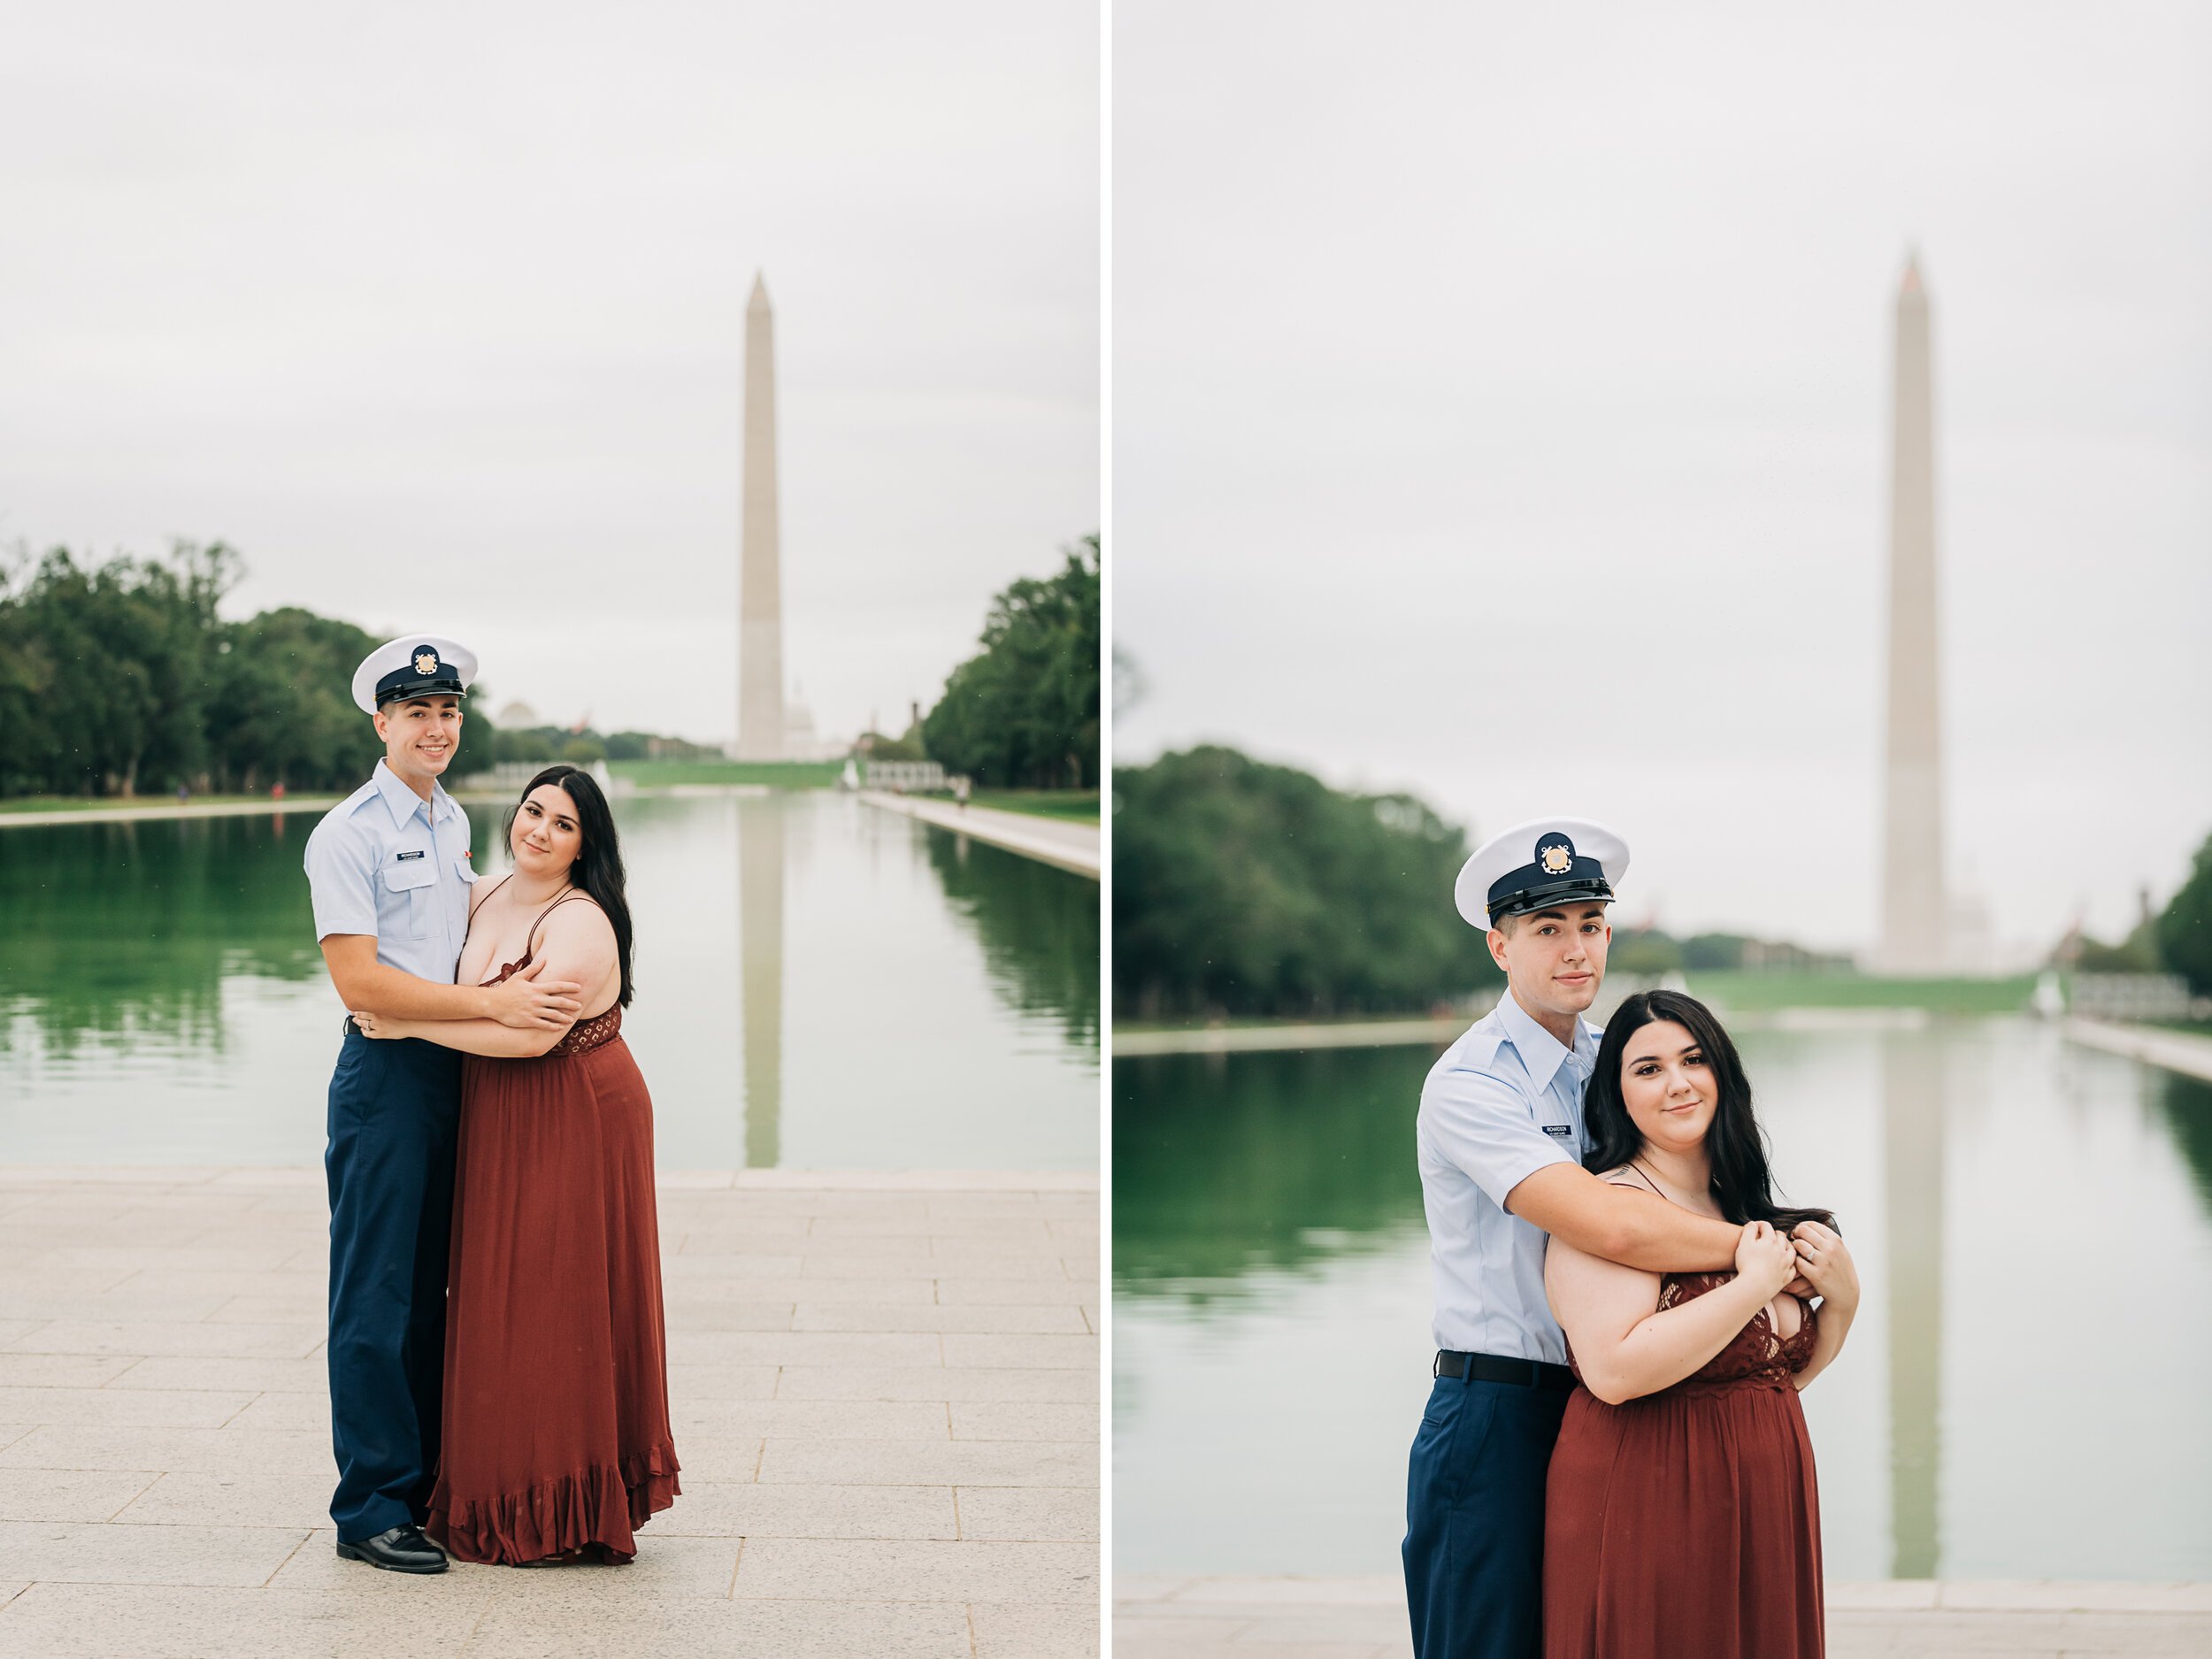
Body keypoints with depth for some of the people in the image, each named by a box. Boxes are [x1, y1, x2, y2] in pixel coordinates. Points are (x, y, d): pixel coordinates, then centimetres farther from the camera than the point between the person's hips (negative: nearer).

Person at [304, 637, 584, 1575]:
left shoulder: (452, 820, 14)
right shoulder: (348, 834, -11)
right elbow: (359, 981, -19)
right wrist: (494, 1003, -21)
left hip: (454, 1073, 8)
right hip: (385, 1076, -8)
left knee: (431, 1291, 14)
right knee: (377, 1299, -3)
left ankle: (426, 1487, 23)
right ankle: (371, 1511, 3)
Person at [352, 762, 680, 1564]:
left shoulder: (580, 924, -16)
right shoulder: (488, 897, 10)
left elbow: (532, 1032, -26)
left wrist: (410, 1024, -21)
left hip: (574, 1129, -8)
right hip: (501, 1130, 8)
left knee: (557, 1306, -3)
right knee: (502, 1305, 10)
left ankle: (570, 1511, 6)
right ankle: (510, 1501, 18)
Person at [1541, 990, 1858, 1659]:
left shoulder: (1741, 1208, 13)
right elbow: (1615, 1370, -27)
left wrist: (1841, 1299, 2)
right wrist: (1755, 1284, -20)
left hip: (1757, 1521, 8)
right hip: (1649, 1516, -8)